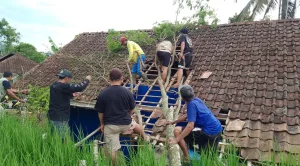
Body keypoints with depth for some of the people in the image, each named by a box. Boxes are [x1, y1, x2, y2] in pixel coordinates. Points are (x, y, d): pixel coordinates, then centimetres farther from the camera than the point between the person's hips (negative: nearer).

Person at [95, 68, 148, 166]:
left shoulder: (103, 94, -11)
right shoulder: (127, 92, -8)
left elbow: (100, 112, -3)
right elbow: (131, 109, 4)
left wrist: (102, 124, 14)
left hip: (110, 125, -2)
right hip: (126, 123, 3)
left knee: (111, 150, 10)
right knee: (135, 124, 35)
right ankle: (145, 138, 57)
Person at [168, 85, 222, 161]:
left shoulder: (192, 104, -18)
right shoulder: (197, 100, 9)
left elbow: (190, 126, -29)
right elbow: (189, 116, 24)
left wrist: (176, 139, -28)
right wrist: (173, 122, 29)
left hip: (210, 133, -10)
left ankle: (187, 158, -3)